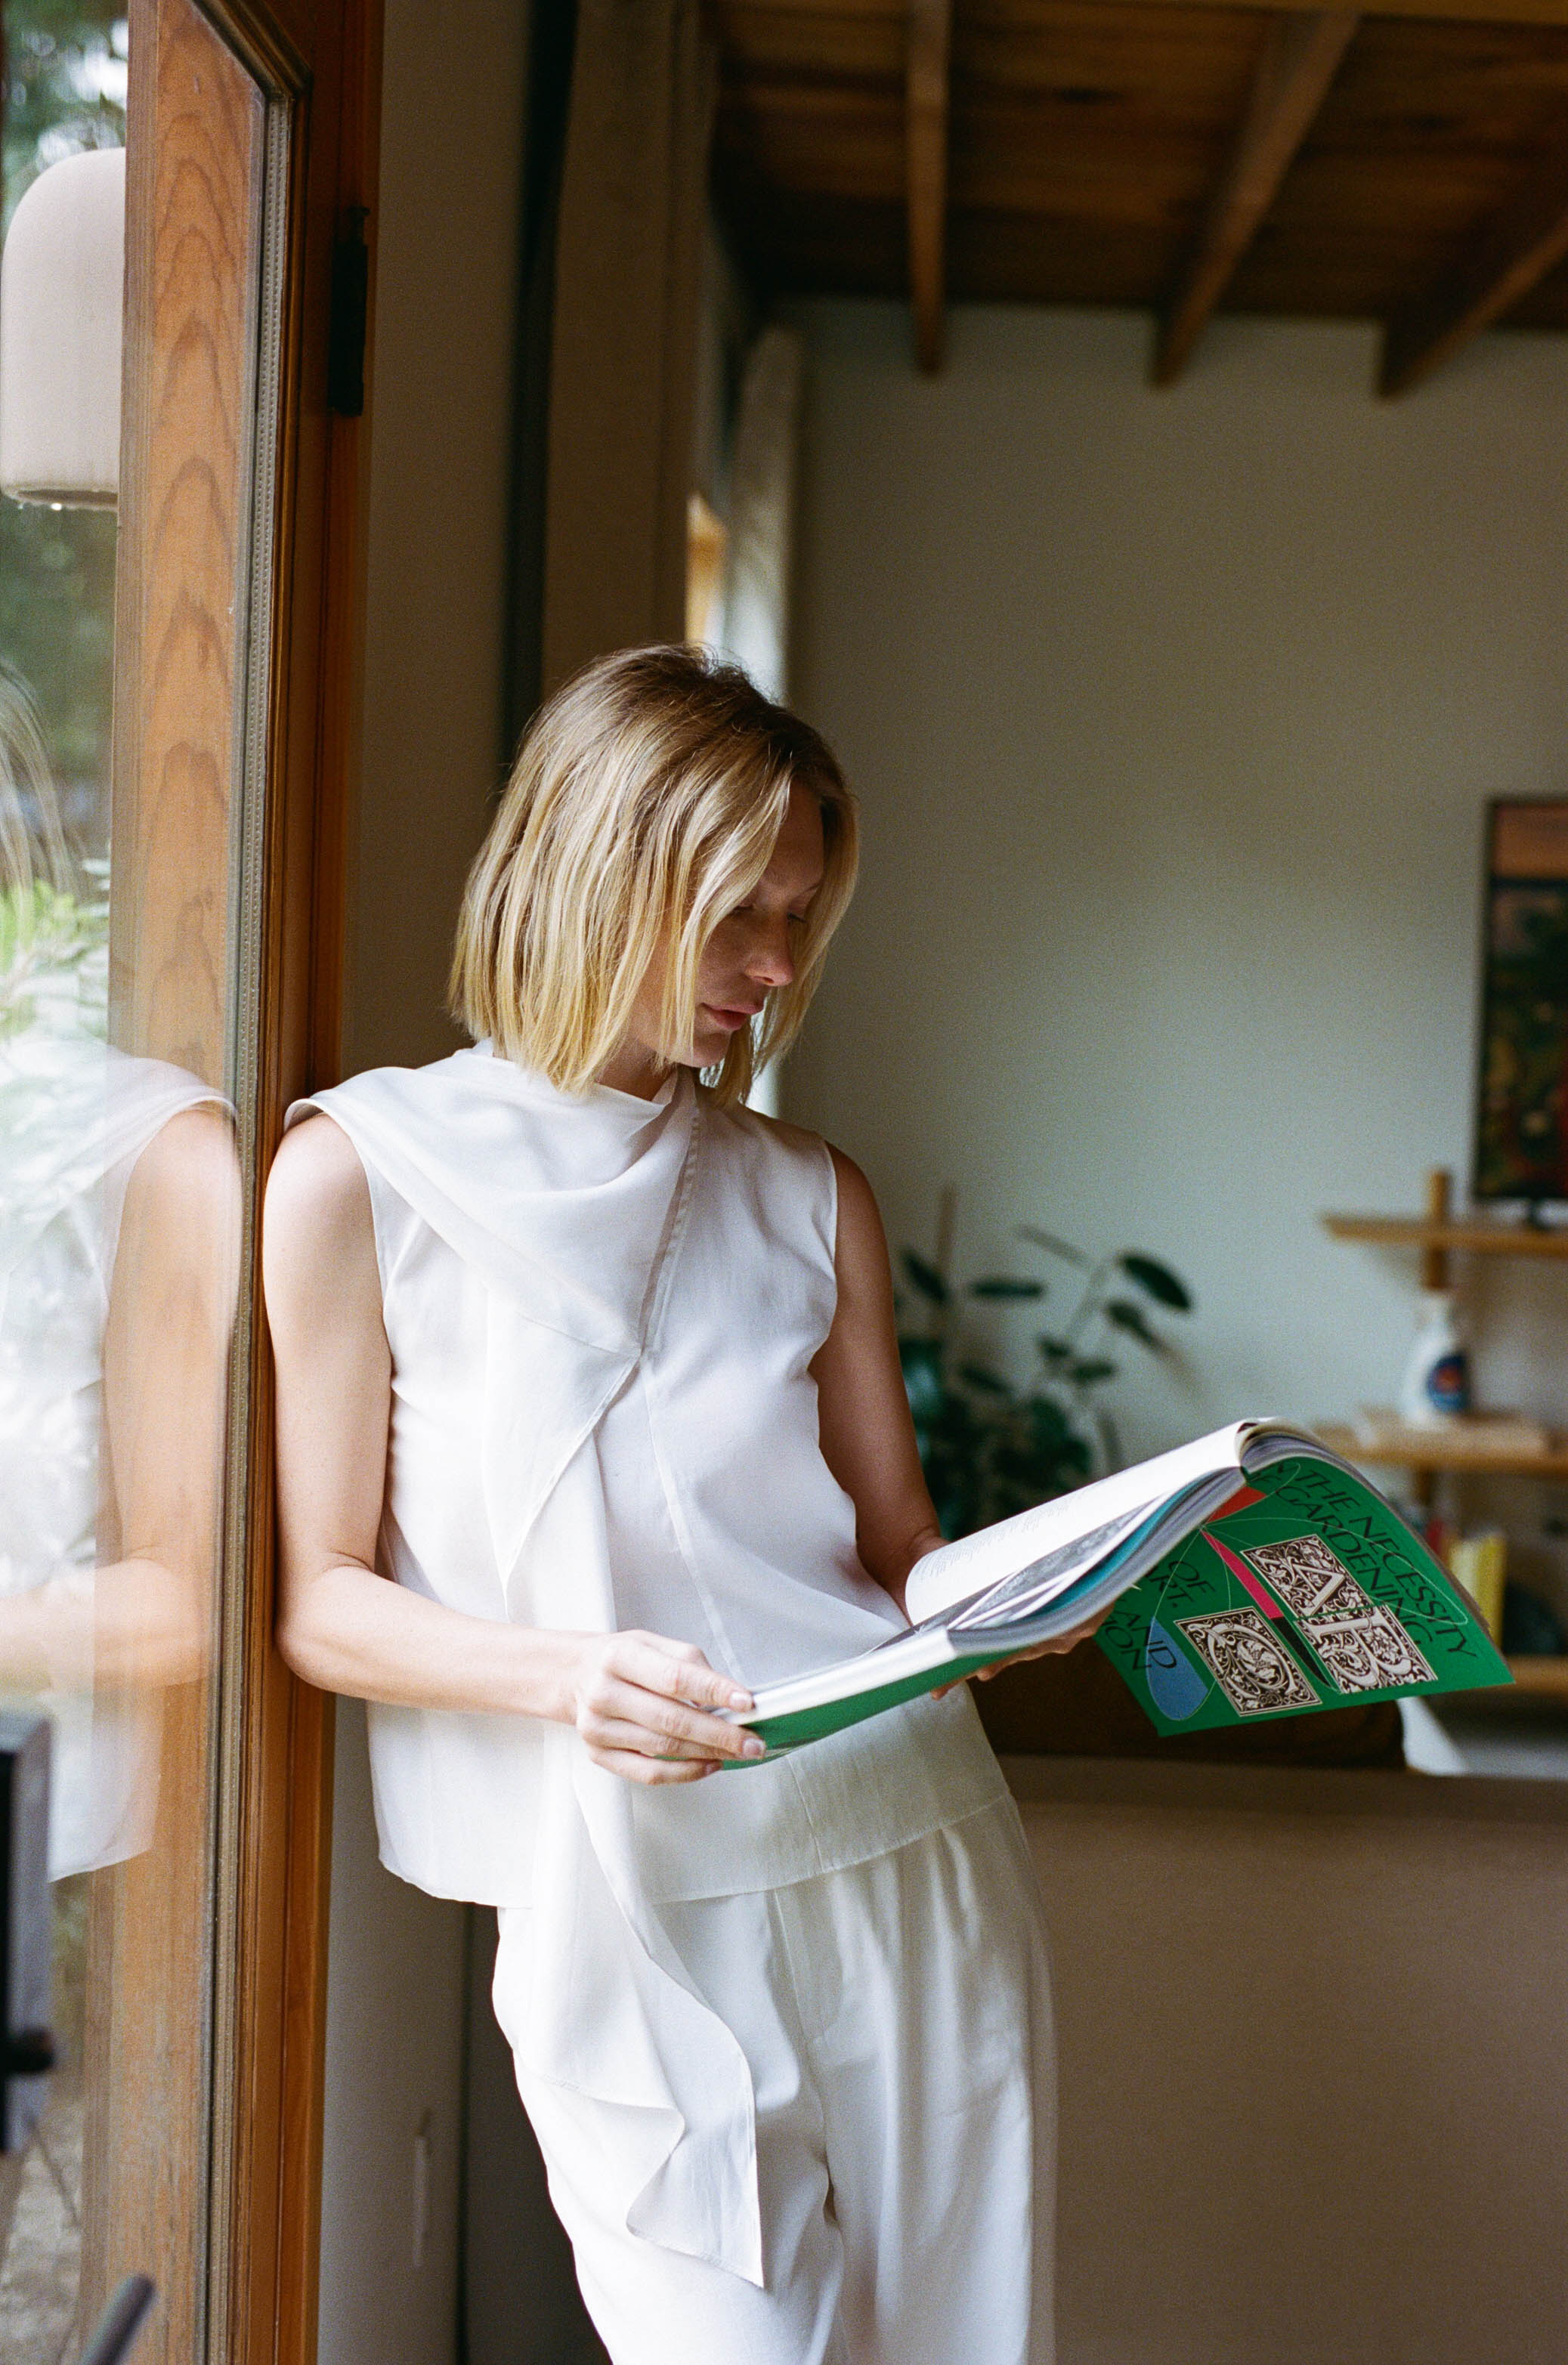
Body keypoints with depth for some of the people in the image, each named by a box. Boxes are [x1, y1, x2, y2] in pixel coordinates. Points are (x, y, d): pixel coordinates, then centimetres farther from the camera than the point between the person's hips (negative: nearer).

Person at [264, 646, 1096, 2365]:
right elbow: (317, 1601, -2)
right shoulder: (363, 1173, -1)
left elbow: (906, 1557, 13)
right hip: (626, 1906, -3)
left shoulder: (814, 1199, 12)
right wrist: (560, 1672, -20)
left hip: (915, 1851, 4)